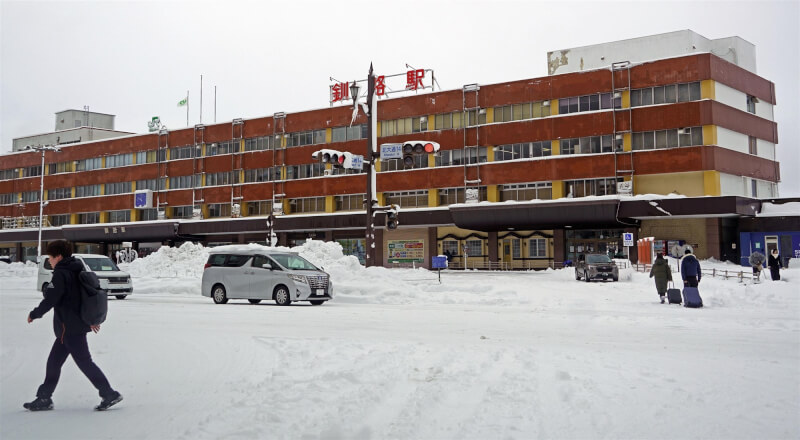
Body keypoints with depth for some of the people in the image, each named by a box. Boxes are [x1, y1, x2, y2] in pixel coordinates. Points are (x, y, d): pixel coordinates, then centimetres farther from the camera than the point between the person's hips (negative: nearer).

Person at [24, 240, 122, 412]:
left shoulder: (61, 275, -15)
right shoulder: (76, 272, 13)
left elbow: (50, 300, -18)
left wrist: (34, 314, -3)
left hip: (69, 329, -10)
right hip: (78, 325, 10)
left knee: (85, 362, -5)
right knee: (53, 362, 15)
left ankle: (110, 394, -4)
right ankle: (44, 399, 22)